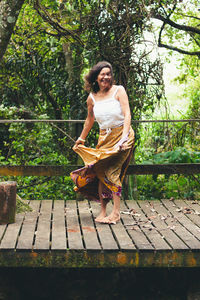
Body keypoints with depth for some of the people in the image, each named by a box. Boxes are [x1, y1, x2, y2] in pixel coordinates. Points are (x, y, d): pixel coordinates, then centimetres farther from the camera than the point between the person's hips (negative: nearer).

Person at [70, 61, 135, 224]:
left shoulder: (118, 90, -5)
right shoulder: (92, 98, 7)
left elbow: (127, 114, -13)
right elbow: (89, 120, 22)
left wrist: (124, 136, -26)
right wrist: (81, 139, 28)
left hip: (121, 134, -4)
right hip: (104, 138, 5)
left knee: (110, 171, -16)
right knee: (102, 172, -4)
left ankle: (116, 212, -11)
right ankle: (103, 211, 5)